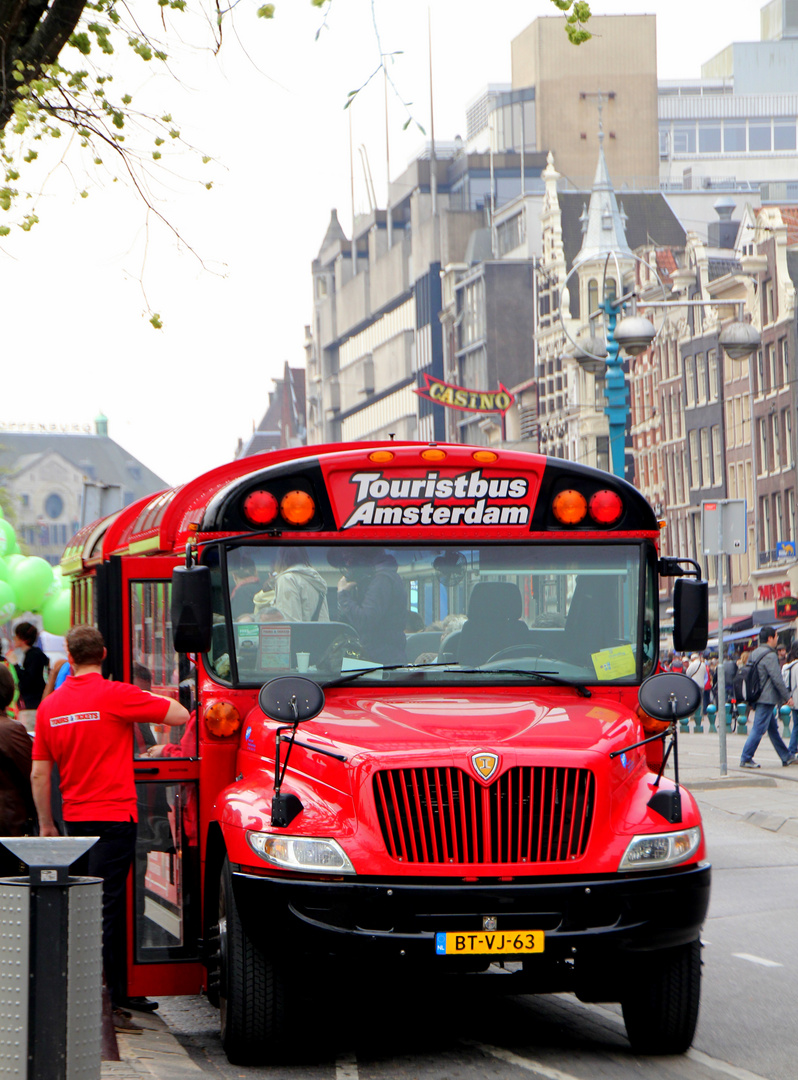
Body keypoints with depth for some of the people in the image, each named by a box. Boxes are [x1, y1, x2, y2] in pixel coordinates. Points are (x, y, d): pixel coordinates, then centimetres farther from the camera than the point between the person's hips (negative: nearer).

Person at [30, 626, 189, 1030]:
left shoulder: (50, 705, 6)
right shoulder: (117, 696, -10)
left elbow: (39, 775, 9)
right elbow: (180, 715, -6)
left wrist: (46, 825, 19)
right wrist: (146, 697, 13)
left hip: (74, 819, 5)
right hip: (114, 816, -5)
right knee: (106, 908, -7)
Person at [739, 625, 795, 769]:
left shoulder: (754, 654, 12)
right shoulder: (770, 656, -16)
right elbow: (777, 679, -17)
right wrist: (787, 697, -9)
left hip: (757, 697, 10)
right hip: (767, 698, -10)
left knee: (773, 728, 15)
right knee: (759, 729, -7)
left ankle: (786, 757, 24)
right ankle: (746, 759, -7)